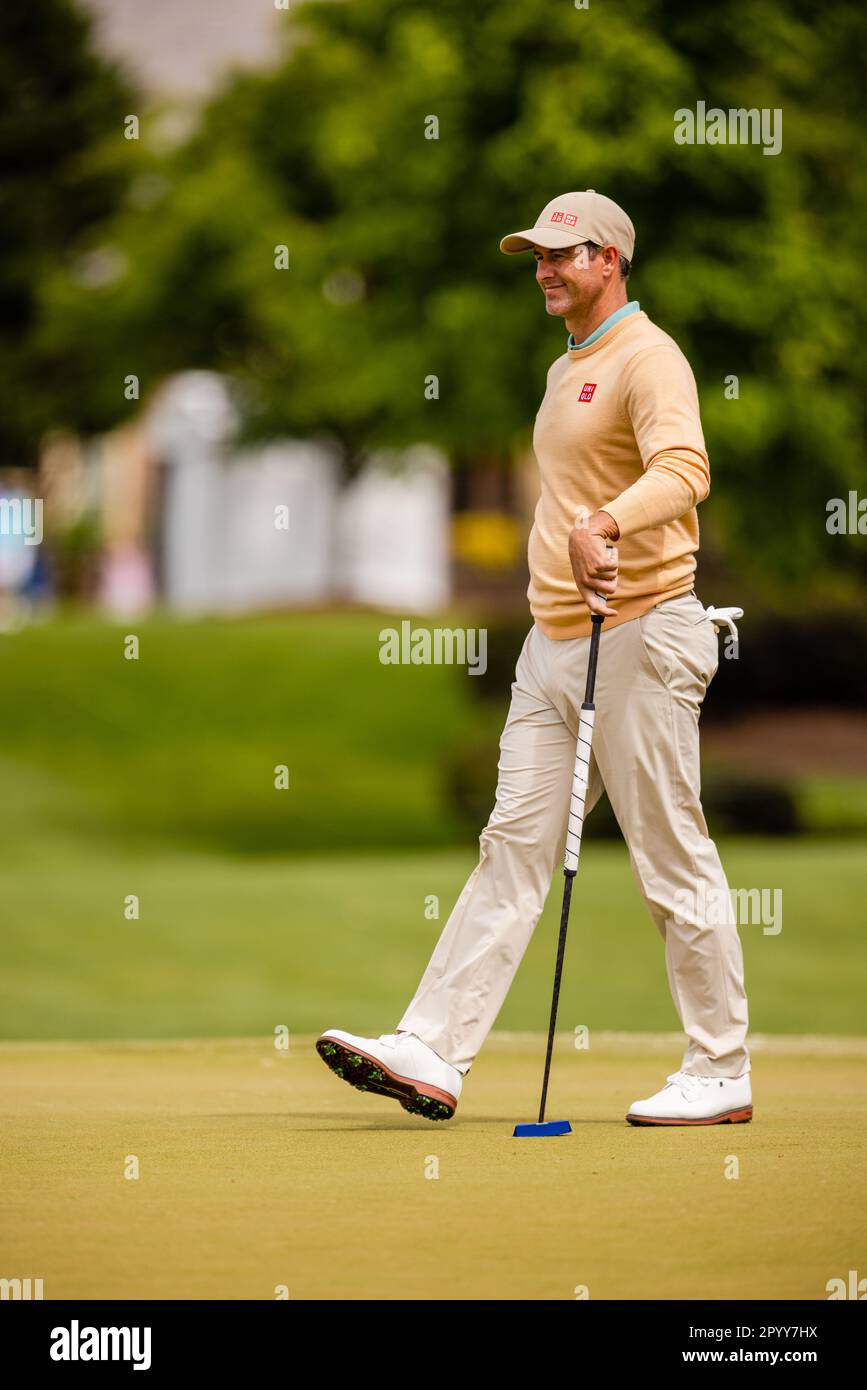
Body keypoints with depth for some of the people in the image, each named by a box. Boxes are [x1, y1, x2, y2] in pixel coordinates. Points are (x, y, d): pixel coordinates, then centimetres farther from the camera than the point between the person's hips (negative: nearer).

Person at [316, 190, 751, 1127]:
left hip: (639, 636, -9)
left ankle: (719, 1074, 4)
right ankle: (432, 1053, -3)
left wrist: (605, 524, -45)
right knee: (511, 846, 2)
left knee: (674, 862, -4)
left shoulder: (647, 360, -11)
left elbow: (685, 469, -30)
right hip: (553, 641, 9)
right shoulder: (566, 371, 20)